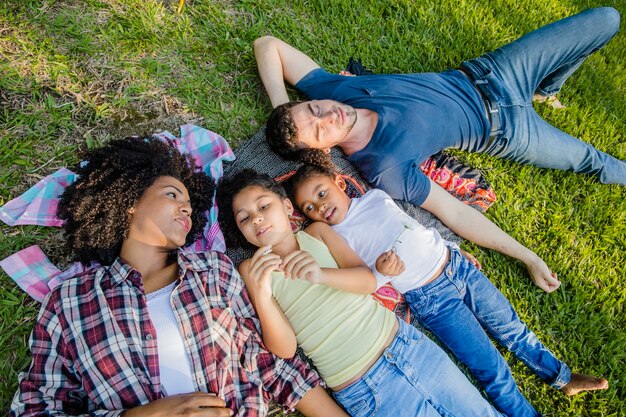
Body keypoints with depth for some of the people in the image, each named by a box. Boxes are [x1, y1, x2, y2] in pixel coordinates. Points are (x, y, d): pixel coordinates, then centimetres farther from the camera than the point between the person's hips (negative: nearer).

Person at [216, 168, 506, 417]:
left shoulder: (317, 232, 4)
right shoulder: (251, 270, -4)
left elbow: (368, 281, -7)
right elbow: (285, 349, -12)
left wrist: (320, 274, -26)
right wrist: (261, 296, -30)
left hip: (407, 343, 3)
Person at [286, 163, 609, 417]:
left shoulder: (375, 195, 5)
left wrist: (457, 250, 19)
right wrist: (381, 273, -29)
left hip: (456, 264, 5)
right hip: (430, 299, -5)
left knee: (511, 327, 18)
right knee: (492, 371, -1)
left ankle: (563, 378, 40)